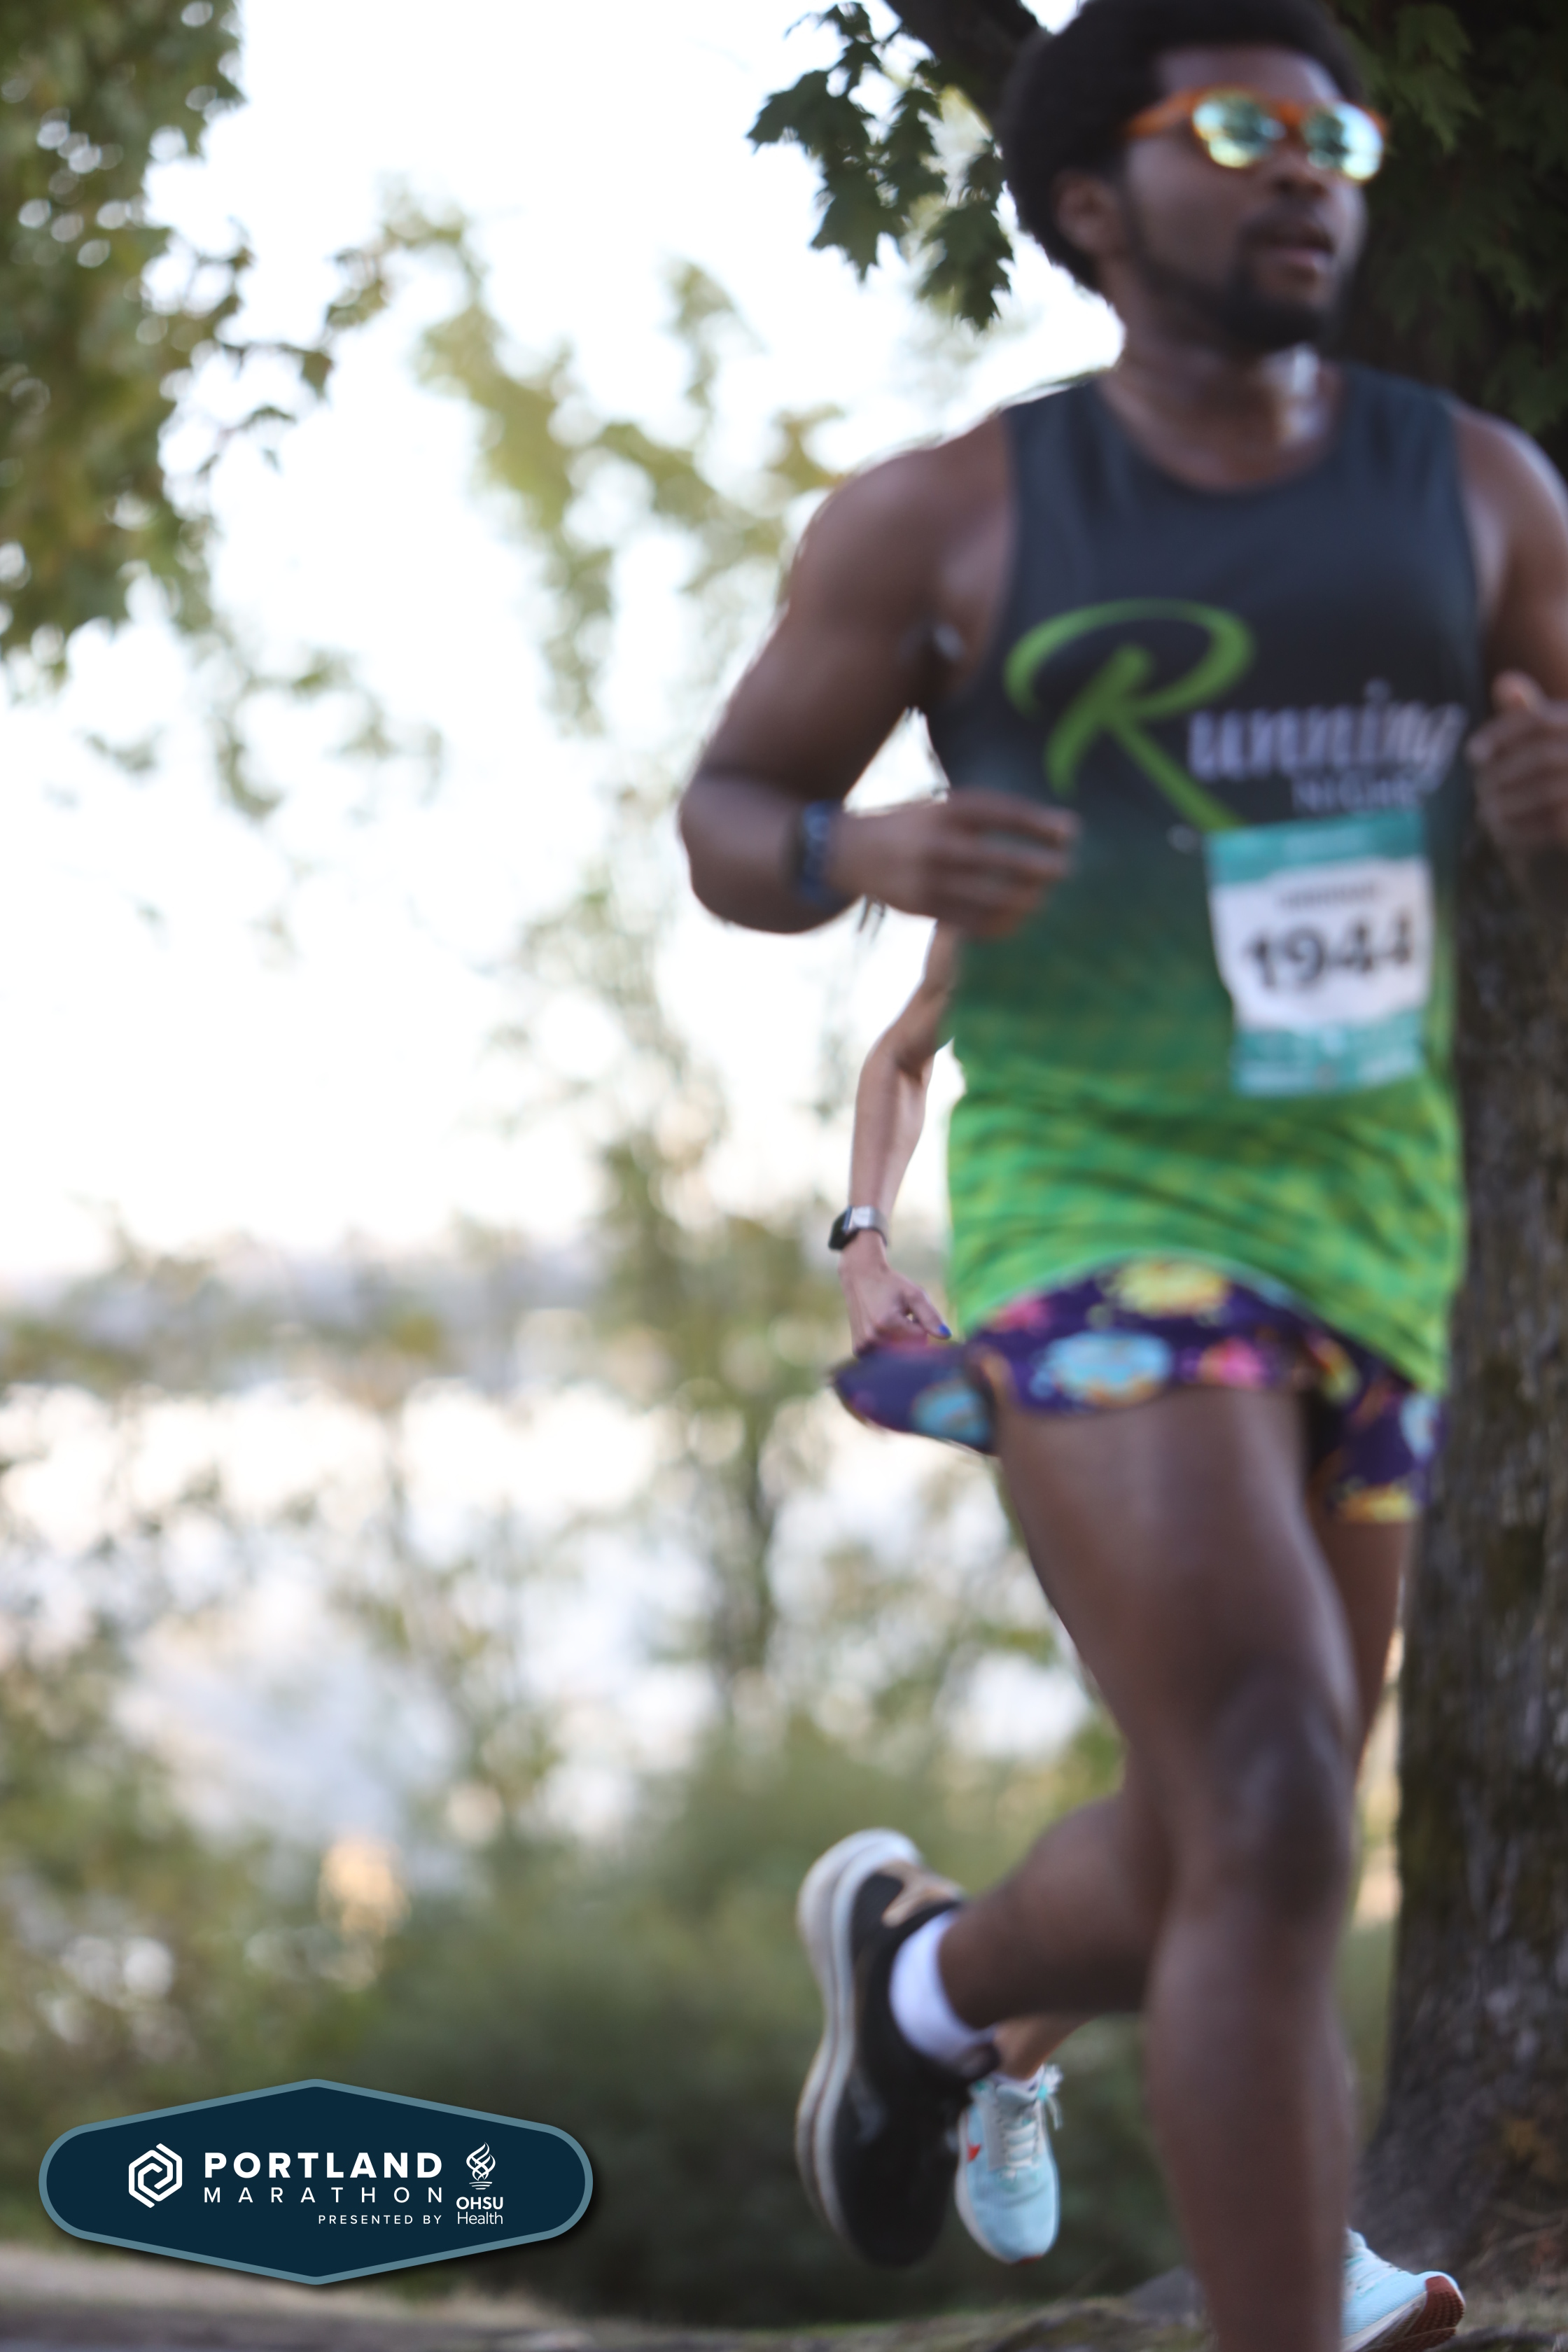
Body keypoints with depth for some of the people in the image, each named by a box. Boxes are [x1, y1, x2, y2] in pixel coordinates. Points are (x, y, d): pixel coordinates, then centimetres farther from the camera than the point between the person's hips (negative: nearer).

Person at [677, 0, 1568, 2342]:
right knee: (1276, 1828, -22)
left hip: (1363, 1237, 5)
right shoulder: (946, 512, -2)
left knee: (1195, 1896, 14)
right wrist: (873, 855, -17)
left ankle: (917, 1963, 50)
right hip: (1092, 1237, -5)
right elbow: (727, 823, 6)